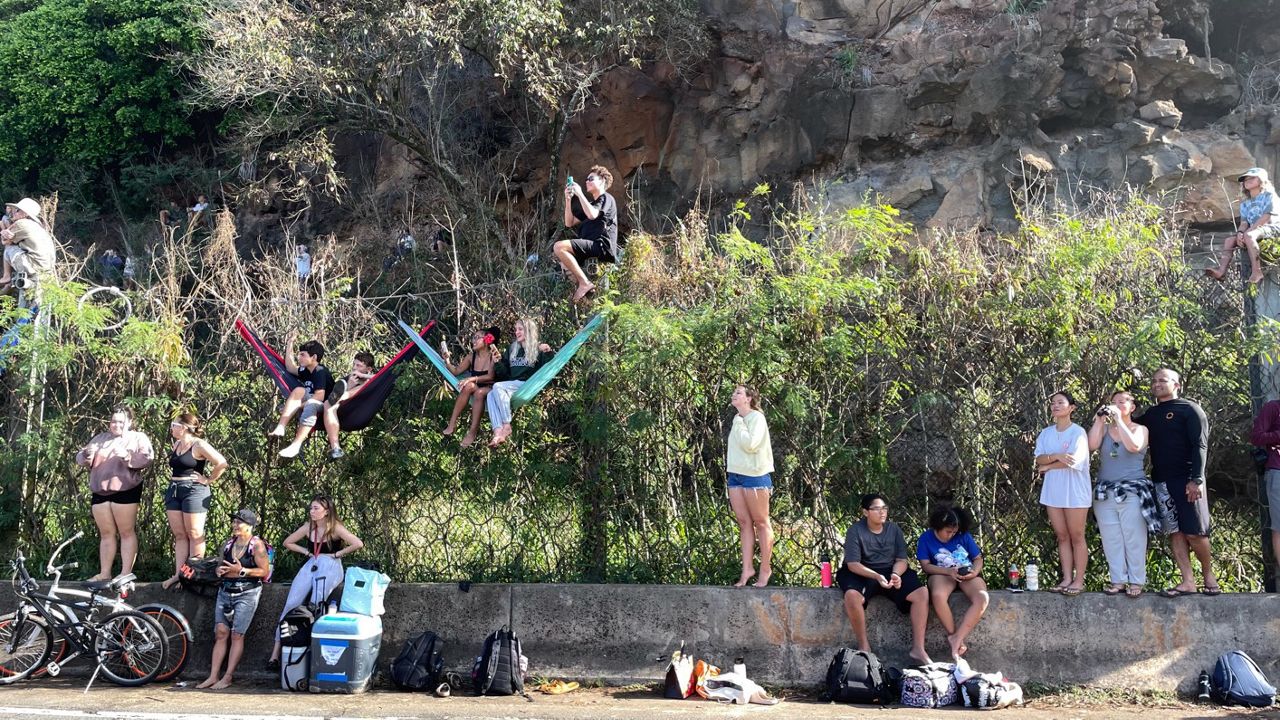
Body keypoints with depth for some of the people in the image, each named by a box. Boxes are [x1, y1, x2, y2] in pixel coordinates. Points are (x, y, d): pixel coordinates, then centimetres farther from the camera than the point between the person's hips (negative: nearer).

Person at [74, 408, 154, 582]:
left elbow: (148, 457, -9)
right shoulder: (100, 438, 21)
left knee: (126, 532, -5)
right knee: (106, 534, 7)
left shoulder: (138, 438, 7)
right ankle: (104, 573, 10)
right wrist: (87, 455, -7)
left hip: (125, 491, -5)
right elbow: (80, 458, 17)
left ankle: (126, 573, -6)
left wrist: (127, 456, -23)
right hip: (100, 492, 5)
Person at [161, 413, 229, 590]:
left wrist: (208, 480, -12)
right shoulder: (176, 444, 13)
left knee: (194, 534, -3)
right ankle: (178, 574, 8)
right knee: (179, 535, 7)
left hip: (194, 491, -8)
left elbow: (221, 463, -19)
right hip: (174, 491, 8)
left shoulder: (199, 445, -12)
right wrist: (174, 481, 17)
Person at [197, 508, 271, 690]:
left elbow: (265, 571, -10)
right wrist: (220, 571, 2)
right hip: (225, 591, 6)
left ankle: (227, 678, -4)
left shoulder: (256, 545, -5)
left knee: (237, 635, -7)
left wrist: (242, 571, -17)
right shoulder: (228, 544, 14)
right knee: (221, 633, 0)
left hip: (247, 593, -6)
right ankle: (213, 676, 0)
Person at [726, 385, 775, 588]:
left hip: (754, 475, -7)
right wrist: (729, 473, 13)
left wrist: (738, 423, -11)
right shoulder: (738, 420, 14)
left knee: (761, 522, 1)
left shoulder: (756, 417, -8)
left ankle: (765, 569, 5)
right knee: (744, 523, 5)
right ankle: (747, 569, 5)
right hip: (735, 475, 7)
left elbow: (750, 444, -21)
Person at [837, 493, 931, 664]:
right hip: (863, 574, -4)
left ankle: (918, 648, -14)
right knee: (852, 596, -38)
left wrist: (896, 574, -22)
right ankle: (864, 646, -19)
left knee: (922, 593, -20)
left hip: (891, 571, 4)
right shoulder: (855, 531, -10)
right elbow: (853, 564, -16)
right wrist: (877, 576, -31)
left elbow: (901, 559, 2)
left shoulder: (894, 529, 2)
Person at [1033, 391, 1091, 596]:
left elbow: (1072, 461, -17)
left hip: (1074, 491, -5)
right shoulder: (1046, 433, 10)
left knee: (1076, 537, 0)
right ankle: (1067, 579, 10)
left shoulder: (1078, 432, -6)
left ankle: (1079, 580, 4)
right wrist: (1056, 456, -20)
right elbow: (1039, 459, -1)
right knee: (1062, 537, 7)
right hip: (1053, 492, 5)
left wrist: (1047, 466, -4)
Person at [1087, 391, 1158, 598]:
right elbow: (1092, 446, -7)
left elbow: (1133, 446, -17)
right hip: (1105, 493, 3)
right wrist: (1099, 420, -9)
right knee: (1111, 540, 2)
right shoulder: (1104, 428, 11)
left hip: (1132, 493, -3)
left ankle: (1136, 581, 2)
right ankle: (1118, 580, 7)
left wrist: (1118, 419, -14)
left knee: (1134, 539, -3)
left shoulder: (1140, 429, 5)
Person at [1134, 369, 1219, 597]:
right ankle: (1188, 582, 4)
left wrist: (1196, 479, -17)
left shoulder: (1189, 409, -1)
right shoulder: (1150, 415, 17)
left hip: (1186, 481, -5)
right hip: (1161, 482, 6)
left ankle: (1209, 575, 14)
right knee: (1174, 532, 2)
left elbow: (1200, 445, -8)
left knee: (1194, 532, -6)